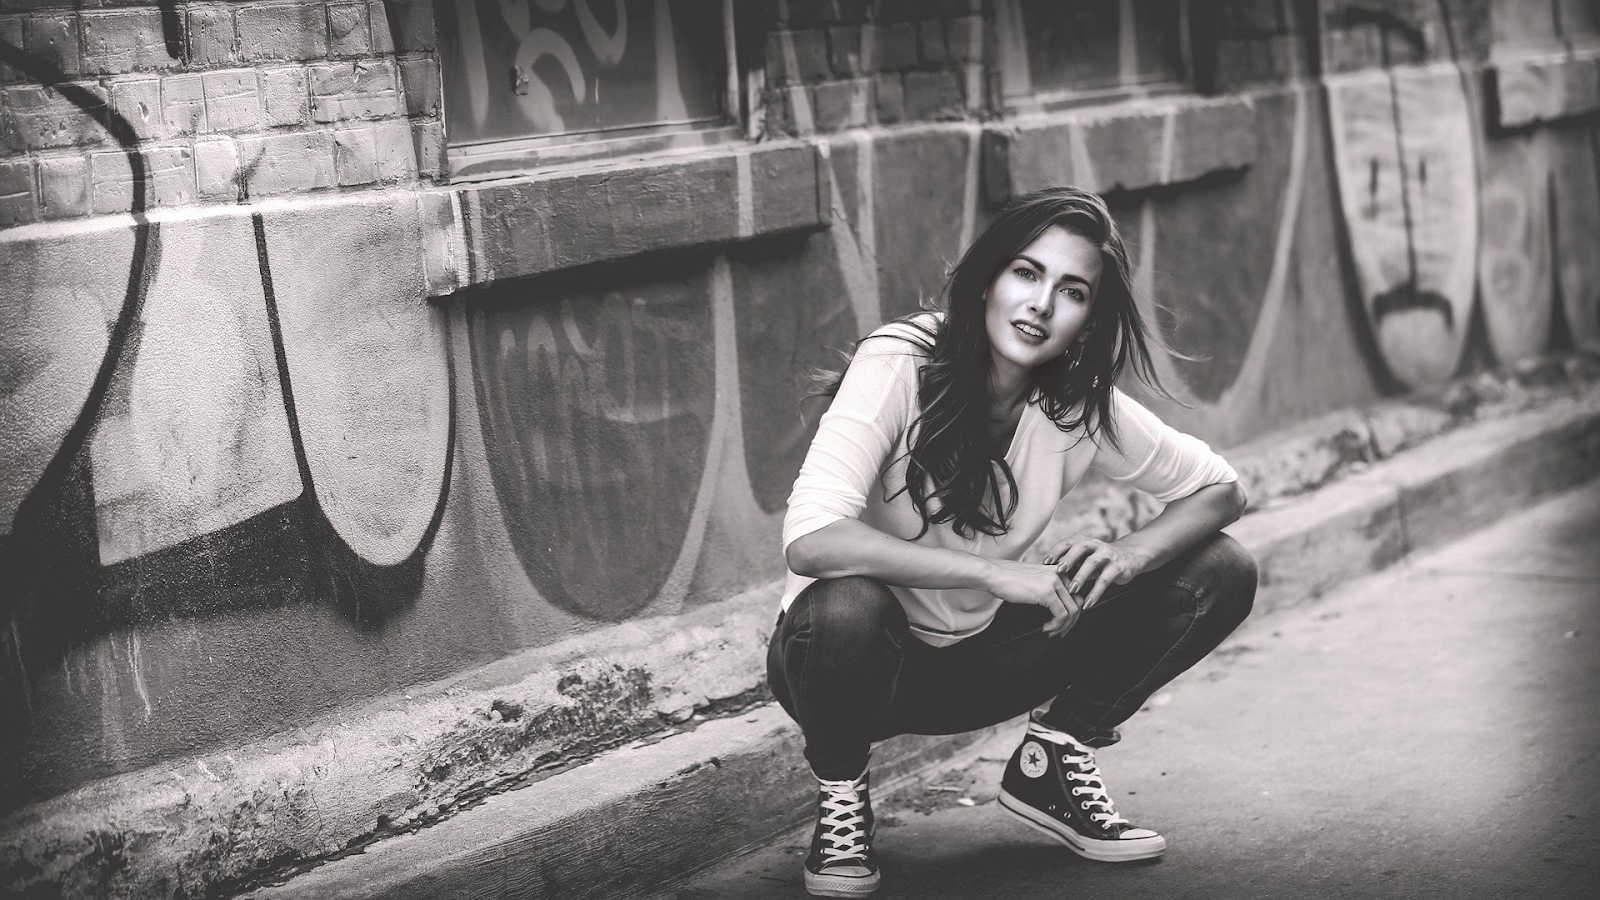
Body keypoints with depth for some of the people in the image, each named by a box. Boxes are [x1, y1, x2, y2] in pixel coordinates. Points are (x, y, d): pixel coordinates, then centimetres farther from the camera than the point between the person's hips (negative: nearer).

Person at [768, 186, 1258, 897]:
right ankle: (840, 798, -8)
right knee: (847, 605, -41)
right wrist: (1000, 573, -39)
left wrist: (1129, 554, -21)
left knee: (1219, 574, -8)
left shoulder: (1080, 405, -10)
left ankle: (1049, 766, 9)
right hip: (863, 656, -4)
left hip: (978, 663, 5)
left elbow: (1220, 490, 1)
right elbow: (810, 538, -38)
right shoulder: (899, 367, -25)